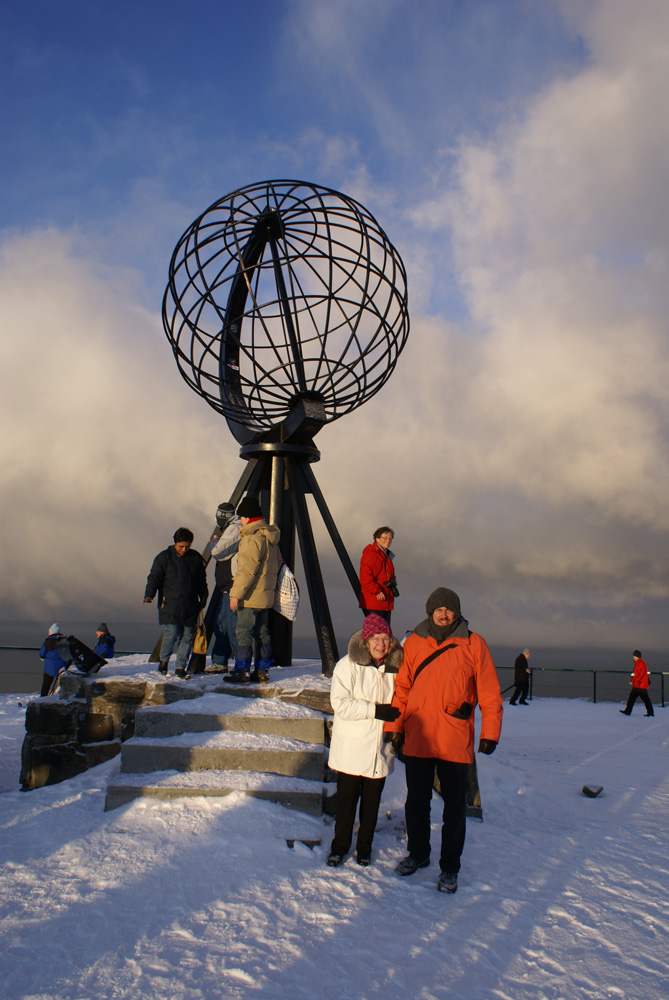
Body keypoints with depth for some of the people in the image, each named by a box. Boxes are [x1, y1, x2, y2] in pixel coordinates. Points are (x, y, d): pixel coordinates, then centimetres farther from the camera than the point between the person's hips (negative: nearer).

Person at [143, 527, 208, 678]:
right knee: (172, 633, -12)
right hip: (170, 605, -3)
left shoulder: (196, 558, 10)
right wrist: (149, 595, -18)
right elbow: (154, 577, -4)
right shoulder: (164, 557, 1)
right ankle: (164, 660, 13)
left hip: (190, 606, 3)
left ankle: (181, 666, 14)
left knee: (187, 636, 2)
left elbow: (202, 581, 18)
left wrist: (203, 600, 17)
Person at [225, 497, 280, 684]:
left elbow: (247, 571, -20)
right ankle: (263, 672, 17)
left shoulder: (252, 538, -17)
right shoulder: (270, 537, 12)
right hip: (266, 596, 9)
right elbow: (277, 564, 20)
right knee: (262, 633, 13)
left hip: (250, 598, -9)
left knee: (244, 633, -4)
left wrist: (236, 594, -16)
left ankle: (241, 672, -2)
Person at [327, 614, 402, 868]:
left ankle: (364, 847, 31)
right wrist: (375, 710, -23)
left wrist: (396, 715, -2)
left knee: (372, 801, 13)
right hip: (351, 749, -3)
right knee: (346, 799, 8)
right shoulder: (348, 665, -10)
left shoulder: (395, 668, 2)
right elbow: (340, 703, -18)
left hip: (381, 750, 3)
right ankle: (339, 846, 27)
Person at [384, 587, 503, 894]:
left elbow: (489, 692, -1)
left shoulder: (473, 644, -3)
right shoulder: (414, 642, 3)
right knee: (416, 802, 15)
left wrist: (490, 732, -5)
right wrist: (394, 725, 4)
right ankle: (418, 853, 35)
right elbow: (401, 686, 8)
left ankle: (449, 867, 22)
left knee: (454, 806, 7)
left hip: (455, 742, -2)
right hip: (417, 739, 3)